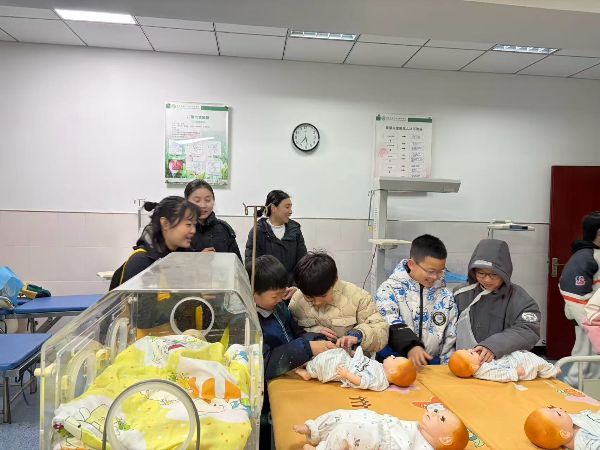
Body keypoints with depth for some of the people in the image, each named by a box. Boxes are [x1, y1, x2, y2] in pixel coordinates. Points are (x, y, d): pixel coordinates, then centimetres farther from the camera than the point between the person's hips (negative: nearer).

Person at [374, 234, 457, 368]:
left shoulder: (445, 296, 12)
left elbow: (450, 339, 16)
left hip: (432, 366, 3)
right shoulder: (389, 289, -3)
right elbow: (390, 326, -16)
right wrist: (410, 346, -31)